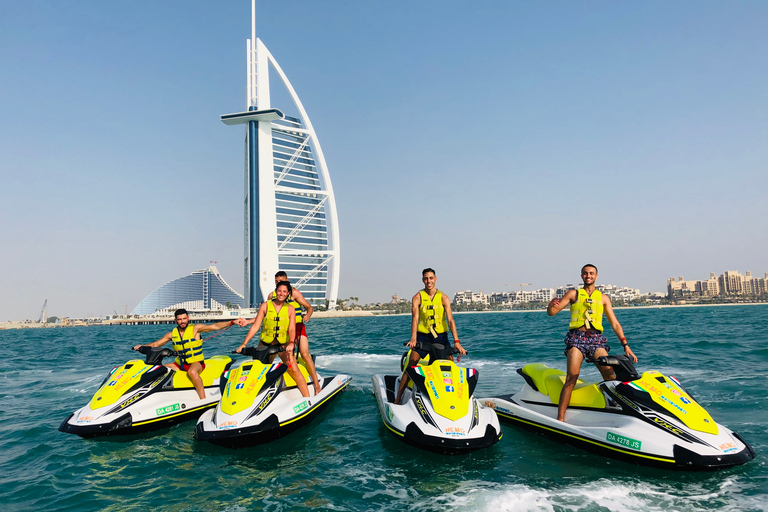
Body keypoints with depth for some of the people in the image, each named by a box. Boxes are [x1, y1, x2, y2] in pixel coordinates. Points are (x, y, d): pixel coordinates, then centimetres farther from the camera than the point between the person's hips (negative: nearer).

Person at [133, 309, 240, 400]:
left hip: (196, 363, -6)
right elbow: (156, 344, 15)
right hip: (179, 364, 6)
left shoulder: (195, 328, -5)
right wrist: (143, 346, -1)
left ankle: (203, 400, -36)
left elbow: (215, 326, -14)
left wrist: (232, 322, -24)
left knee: (192, 371, -38)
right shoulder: (172, 334, 8)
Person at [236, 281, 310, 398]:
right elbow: (255, 326, -3)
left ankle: (307, 398, -12)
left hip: (283, 344, -1)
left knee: (294, 370, -15)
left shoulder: (290, 309, 0)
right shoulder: (265, 306, 0)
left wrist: (291, 343, -27)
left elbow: (292, 329, -8)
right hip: (265, 344, 1)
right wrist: (244, 344, -10)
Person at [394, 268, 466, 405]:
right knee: (411, 366, -10)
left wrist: (456, 341, -21)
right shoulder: (417, 297, -1)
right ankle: (397, 399, -6)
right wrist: (413, 338, -31)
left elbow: (450, 319, -9)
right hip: (422, 336, -1)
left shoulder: (444, 298, 0)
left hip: (441, 336, 1)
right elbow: (415, 318, -14)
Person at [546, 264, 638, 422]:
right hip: (577, 337, -2)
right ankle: (560, 419, -19)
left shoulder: (603, 298, 20)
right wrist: (552, 304, -16)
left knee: (611, 377, -14)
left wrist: (625, 345, 4)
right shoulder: (573, 294, 14)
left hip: (596, 339, 3)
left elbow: (614, 323, 16)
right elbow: (551, 313, 8)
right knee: (571, 378, -17)